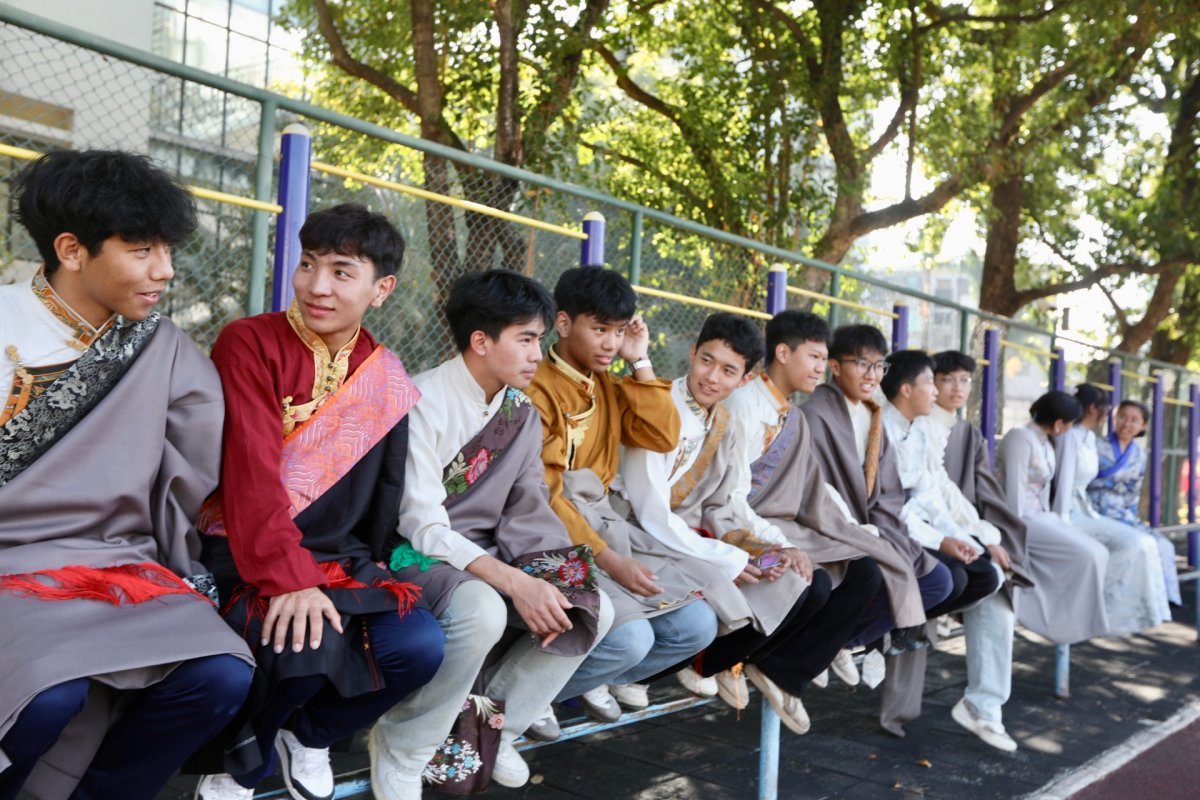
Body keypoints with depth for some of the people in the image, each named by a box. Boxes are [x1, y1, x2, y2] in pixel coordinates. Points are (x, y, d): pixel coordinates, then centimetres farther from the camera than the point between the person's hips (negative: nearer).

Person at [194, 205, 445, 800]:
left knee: (420, 646, -20)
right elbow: (251, 468, -18)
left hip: (339, 559, 5)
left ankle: (308, 736, 11)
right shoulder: (250, 343, -7)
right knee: (308, 645, -32)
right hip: (244, 556, -4)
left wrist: (367, 568, 9)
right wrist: (288, 576, -26)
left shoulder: (388, 382, 8)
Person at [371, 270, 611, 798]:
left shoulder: (522, 413, 5)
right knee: (482, 611, -36)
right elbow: (422, 525, -23)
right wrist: (515, 582, -31)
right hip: (416, 555, -7)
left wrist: (551, 585, -15)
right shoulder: (424, 401, -18)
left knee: (592, 608, -7)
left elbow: (526, 512, 4)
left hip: (484, 559, 7)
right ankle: (400, 750, -11)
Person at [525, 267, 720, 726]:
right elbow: (541, 496, -17)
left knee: (697, 627, -3)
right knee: (630, 639, -27)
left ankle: (596, 679, 15)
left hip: (604, 523, 8)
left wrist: (640, 363, 2)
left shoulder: (607, 387, 15)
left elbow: (664, 438, 7)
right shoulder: (537, 389, -11)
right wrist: (610, 562, -22)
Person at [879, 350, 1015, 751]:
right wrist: (939, 541, -24)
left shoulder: (924, 432, 16)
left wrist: (986, 535, 5)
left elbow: (943, 492, 16)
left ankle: (983, 706, -4)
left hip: (932, 528, 8)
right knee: (953, 578, -31)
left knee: (993, 578, -9)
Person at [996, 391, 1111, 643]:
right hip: (1022, 519, -9)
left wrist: (1049, 523, 4)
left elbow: (1043, 488, 13)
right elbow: (1014, 490, -18)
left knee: (1098, 553, -3)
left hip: (1040, 517, 9)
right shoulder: (1020, 438, -14)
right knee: (1085, 555, -17)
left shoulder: (1046, 444, 16)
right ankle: (1073, 621, -4)